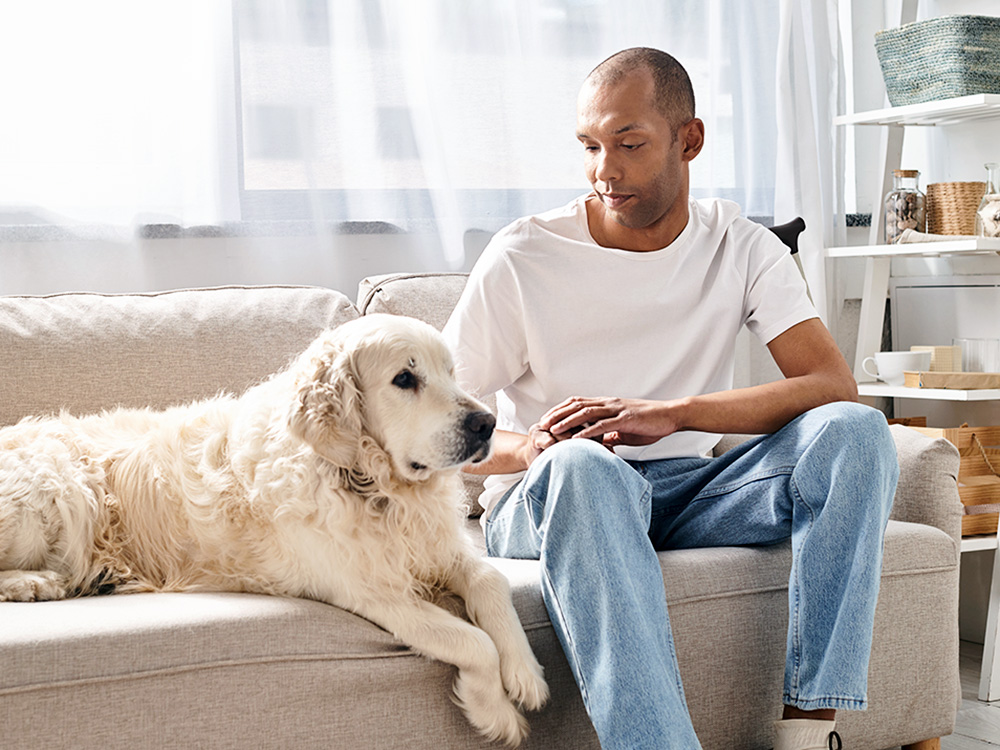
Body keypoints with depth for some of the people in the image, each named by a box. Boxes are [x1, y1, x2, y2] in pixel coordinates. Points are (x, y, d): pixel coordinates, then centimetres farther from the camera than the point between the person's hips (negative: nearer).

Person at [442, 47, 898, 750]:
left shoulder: (744, 248, 2)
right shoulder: (522, 258, -5)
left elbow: (836, 386, -12)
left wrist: (668, 415, -26)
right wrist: (529, 448, -28)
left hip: (688, 493, 3)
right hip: (550, 502, -3)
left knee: (855, 431, -22)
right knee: (581, 463, -39)